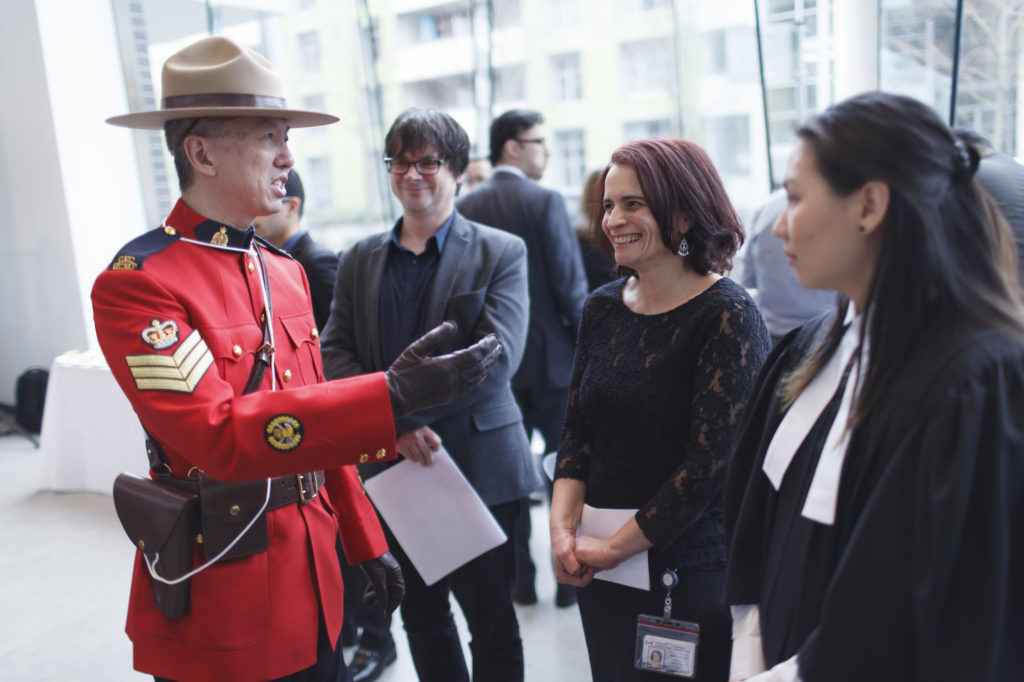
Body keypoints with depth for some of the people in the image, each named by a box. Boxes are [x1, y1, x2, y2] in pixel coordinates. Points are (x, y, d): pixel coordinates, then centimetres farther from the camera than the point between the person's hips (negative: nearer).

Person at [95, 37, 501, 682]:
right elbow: (216, 433, -28)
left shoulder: (287, 270, 8)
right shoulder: (137, 283, -16)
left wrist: (367, 543, 12)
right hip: (219, 601, -6)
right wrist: (392, 395, -36)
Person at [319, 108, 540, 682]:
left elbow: (496, 358, -16)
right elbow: (335, 353, -2)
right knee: (421, 617, 19)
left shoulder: (501, 252, -4)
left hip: (478, 467, -3)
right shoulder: (360, 260, 8)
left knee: (491, 621, 12)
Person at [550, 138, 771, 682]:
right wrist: (563, 529, -8)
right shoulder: (602, 307, 4)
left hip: (693, 571, -5)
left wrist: (614, 547, -12)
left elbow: (710, 463, -18)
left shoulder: (729, 316, -14)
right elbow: (577, 429, 6)